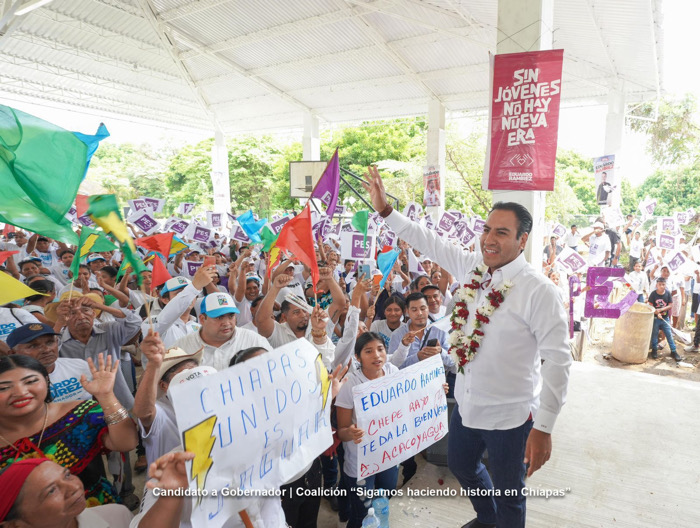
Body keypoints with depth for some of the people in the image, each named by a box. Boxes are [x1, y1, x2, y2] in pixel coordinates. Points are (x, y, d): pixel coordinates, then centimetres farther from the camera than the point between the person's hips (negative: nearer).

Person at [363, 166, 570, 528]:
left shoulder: (539, 290, -22)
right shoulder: (473, 268, -4)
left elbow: (558, 360, -22)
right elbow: (429, 241, 3)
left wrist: (544, 428, -23)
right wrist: (385, 210, 0)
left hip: (509, 417, -7)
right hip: (467, 404, 7)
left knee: (508, 497, 14)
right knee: (460, 465, 29)